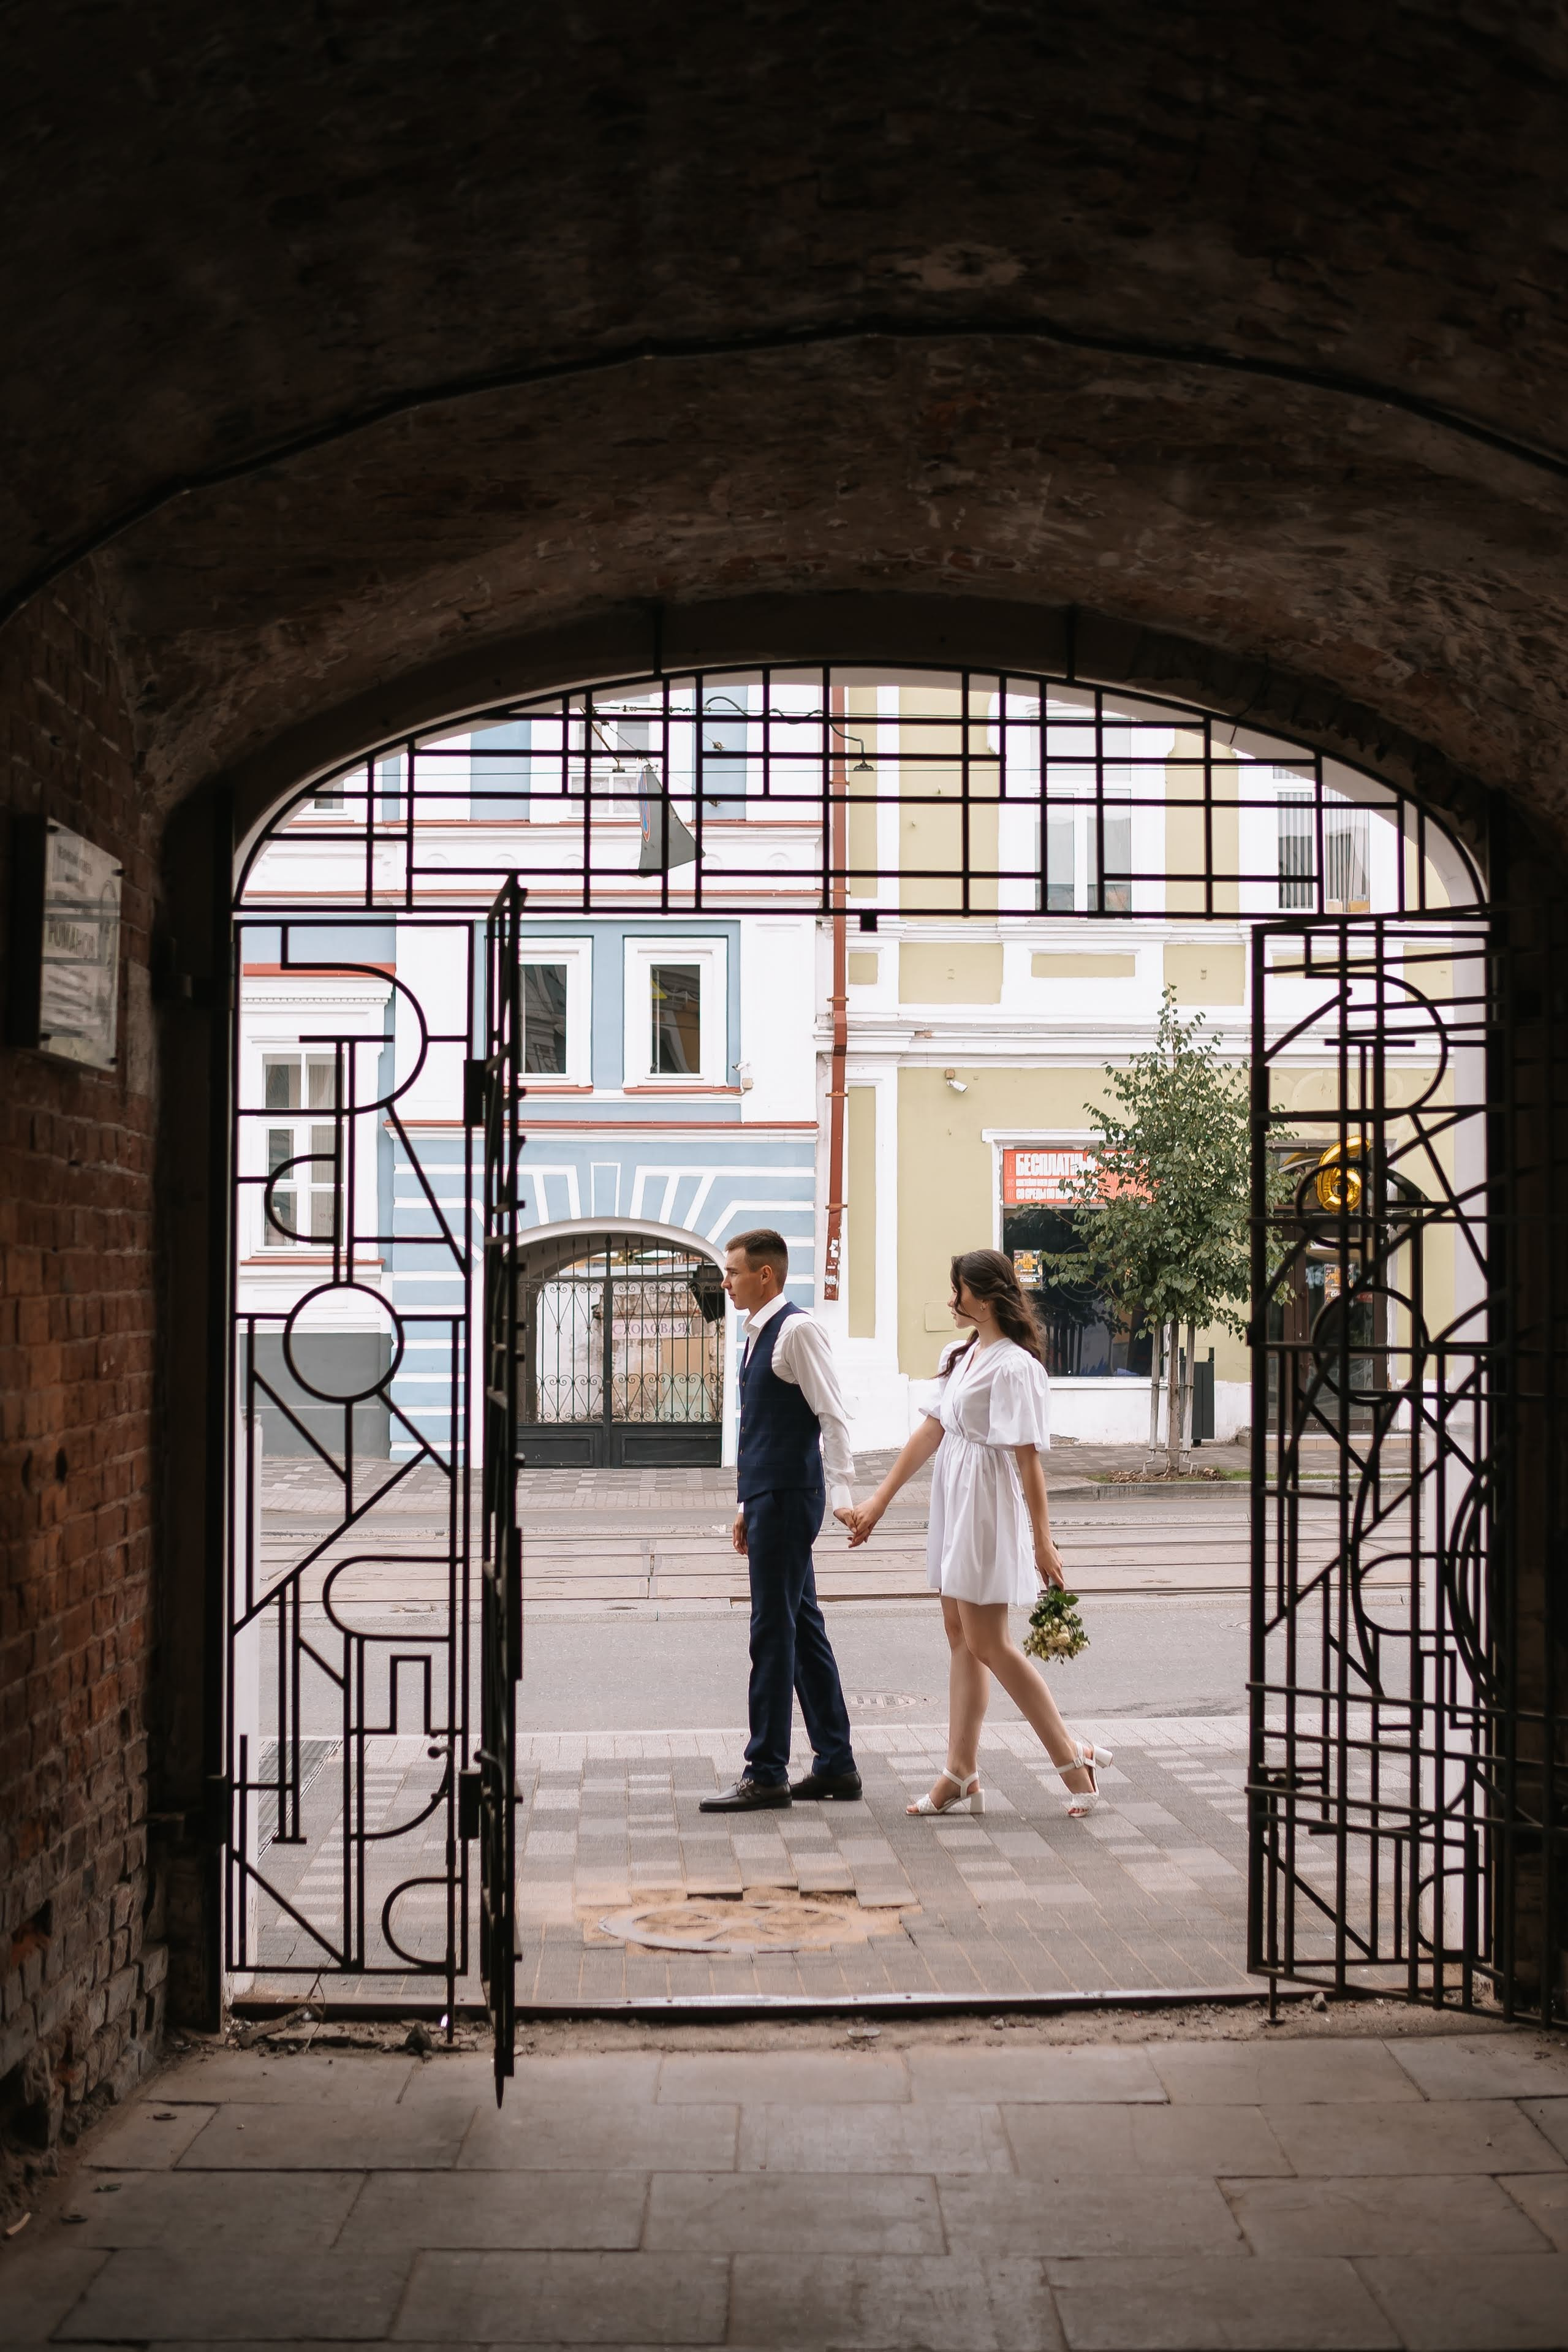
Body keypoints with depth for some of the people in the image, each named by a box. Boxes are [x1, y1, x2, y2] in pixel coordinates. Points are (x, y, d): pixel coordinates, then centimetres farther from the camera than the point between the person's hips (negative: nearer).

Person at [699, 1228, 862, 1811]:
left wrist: (842, 1494, -21)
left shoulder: (798, 1330, -11)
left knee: (774, 1632, -6)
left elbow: (832, 1416, -16)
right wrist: (747, 1506, 21)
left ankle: (766, 1774, 0)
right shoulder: (759, 1335, 17)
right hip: (768, 1499, 10)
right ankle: (835, 1765, 18)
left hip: (789, 1498, -10)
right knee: (803, 1629, 12)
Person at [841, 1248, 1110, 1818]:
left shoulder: (1013, 1366, -17)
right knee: (960, 1637, 10)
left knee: (986, 1644, -5)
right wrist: (878, 1503, 13)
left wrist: (1042, 1543, -20)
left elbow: (1027, 1457, -20)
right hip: (954, 1503, 9)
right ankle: (961, 1776, 16)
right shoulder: (961, 1356, 11)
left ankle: (1074, 1758, 4)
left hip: (989, 1508, -9)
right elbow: (932, 1431, 13)